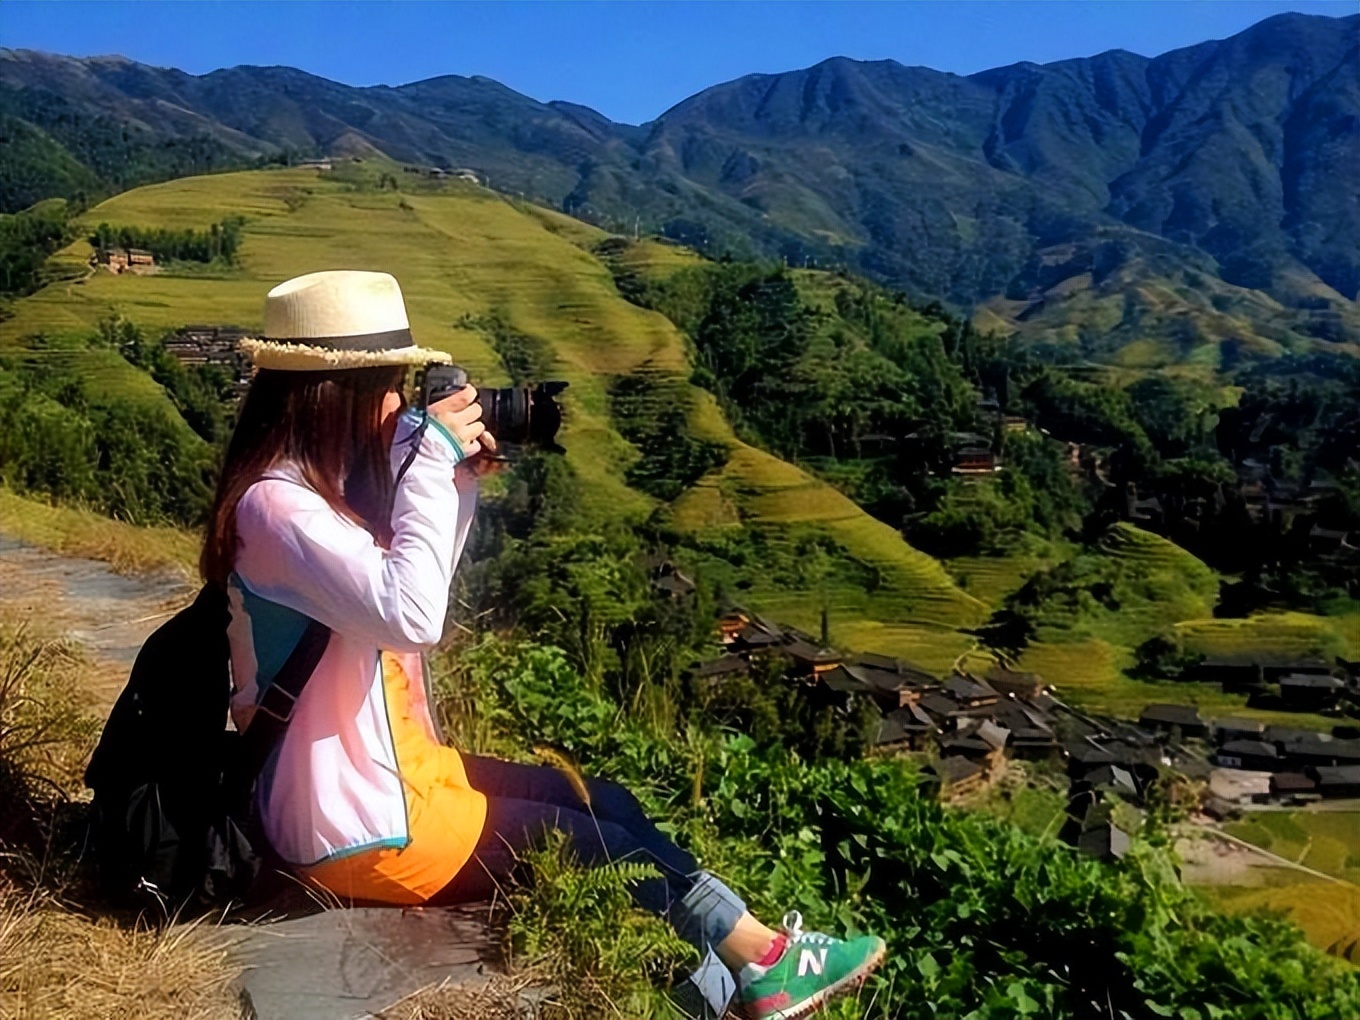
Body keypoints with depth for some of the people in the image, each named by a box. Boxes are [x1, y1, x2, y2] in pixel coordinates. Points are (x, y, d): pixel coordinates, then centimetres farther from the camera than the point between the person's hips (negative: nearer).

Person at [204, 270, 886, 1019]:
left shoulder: (320, 485, 5)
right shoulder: (274, 506, -24)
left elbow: (417, 587, 16)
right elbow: (412, 615, -34)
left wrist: (457, 476, 1)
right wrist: (433, 460, -26)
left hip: (391, 769, 9)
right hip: (357, 824, -9)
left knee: (601, 800, 8)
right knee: (597, 845, 0)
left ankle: (751, 954, 16)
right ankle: (765, 958, 19)